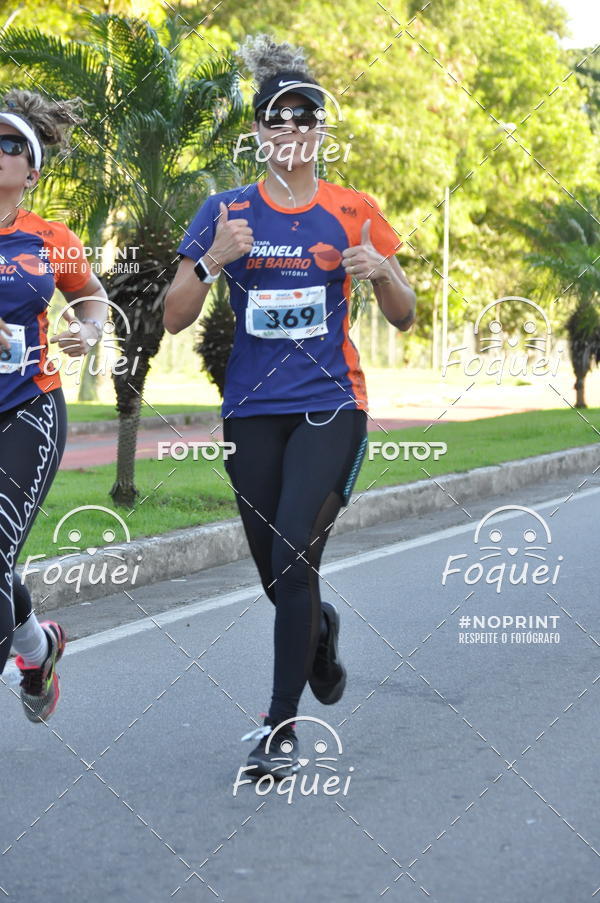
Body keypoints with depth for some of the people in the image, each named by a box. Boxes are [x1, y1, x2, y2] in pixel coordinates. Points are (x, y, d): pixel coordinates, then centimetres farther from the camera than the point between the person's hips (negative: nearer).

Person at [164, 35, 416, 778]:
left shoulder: (353, 212, 2)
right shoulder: (226, 212, 2)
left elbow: (404, 316, 5)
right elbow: (175, 318, -1)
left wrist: (380, 271, -15)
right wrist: (213, 258, -17)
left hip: (329, 408, -2)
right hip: (252, 411, 2)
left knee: (294, 561, -16)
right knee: (275, 575, 9)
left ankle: (281, 726, -7)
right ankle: (320, 632, 45)